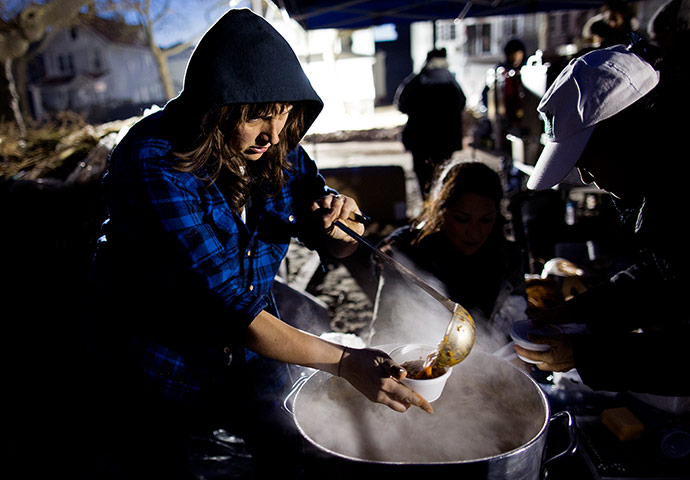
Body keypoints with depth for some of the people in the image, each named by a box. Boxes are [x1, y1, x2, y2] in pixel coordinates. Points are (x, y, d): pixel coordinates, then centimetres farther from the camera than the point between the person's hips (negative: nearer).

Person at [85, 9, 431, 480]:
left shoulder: (279, 151, -11)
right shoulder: (154, 162, -29)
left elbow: (339, 246, 1)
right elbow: (226, 304, -35)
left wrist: (339, 220, -23)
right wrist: (345, 361, -37)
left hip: (248, 355, 5)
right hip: (158, 368, -4)